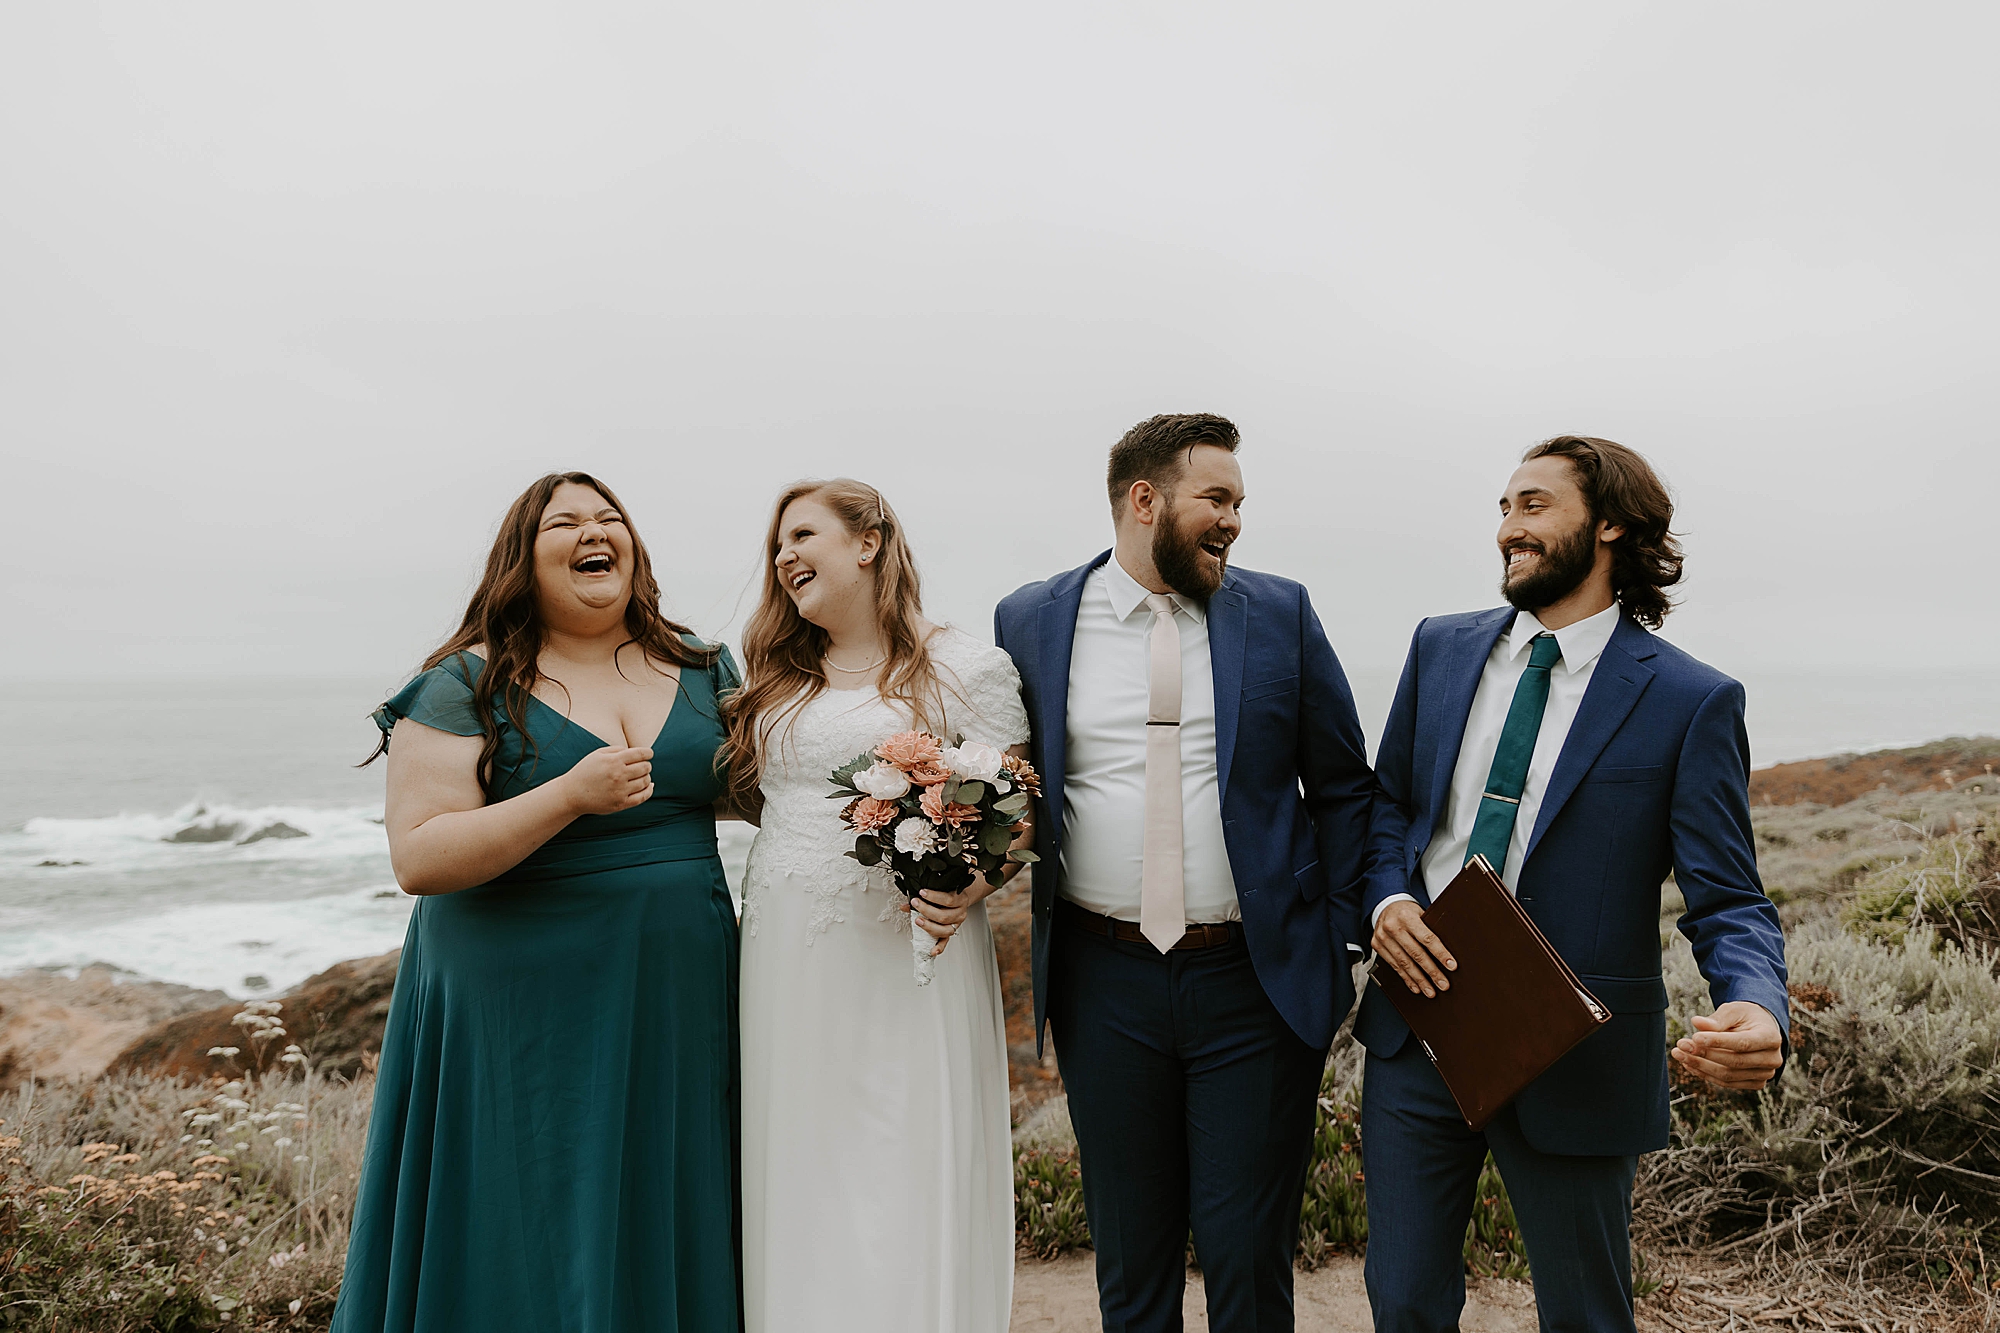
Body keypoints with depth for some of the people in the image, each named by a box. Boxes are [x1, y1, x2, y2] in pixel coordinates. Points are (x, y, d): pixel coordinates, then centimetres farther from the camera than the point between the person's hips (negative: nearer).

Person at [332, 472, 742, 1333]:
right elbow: (418, 858, -14)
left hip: (678, 1007, 5)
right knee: (529, 1252, 4)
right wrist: (571, 795, -24)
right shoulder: (468, 684, -6)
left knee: (664, 1246, 13)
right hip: (524, 1013, -4)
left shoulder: (701, 668, 8)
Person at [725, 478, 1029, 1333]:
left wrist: (966, 889, -22)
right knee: (798, 1180, 9)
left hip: (907, 954, -5)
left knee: (909, 1182, -2)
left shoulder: (966, 670, -1)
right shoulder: (776, 680, 16)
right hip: (785, 963, 5)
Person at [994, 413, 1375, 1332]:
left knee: (1248, 1254, 9)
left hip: (1258, 979, 0)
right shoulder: (1029, 622, 1)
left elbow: (1343, 787, 6)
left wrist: (1338, 938, 1)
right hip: (1104, 981, 1)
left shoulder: (1280, 615, 1)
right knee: (1129, 1255, 15)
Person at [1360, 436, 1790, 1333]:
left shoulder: (1692, 702, -9)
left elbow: (1729, 901, -9)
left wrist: (1759, 1013, -30)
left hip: (1571, 1059, -3)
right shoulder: (1441, 649, 5)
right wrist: (1387, 898, -7)